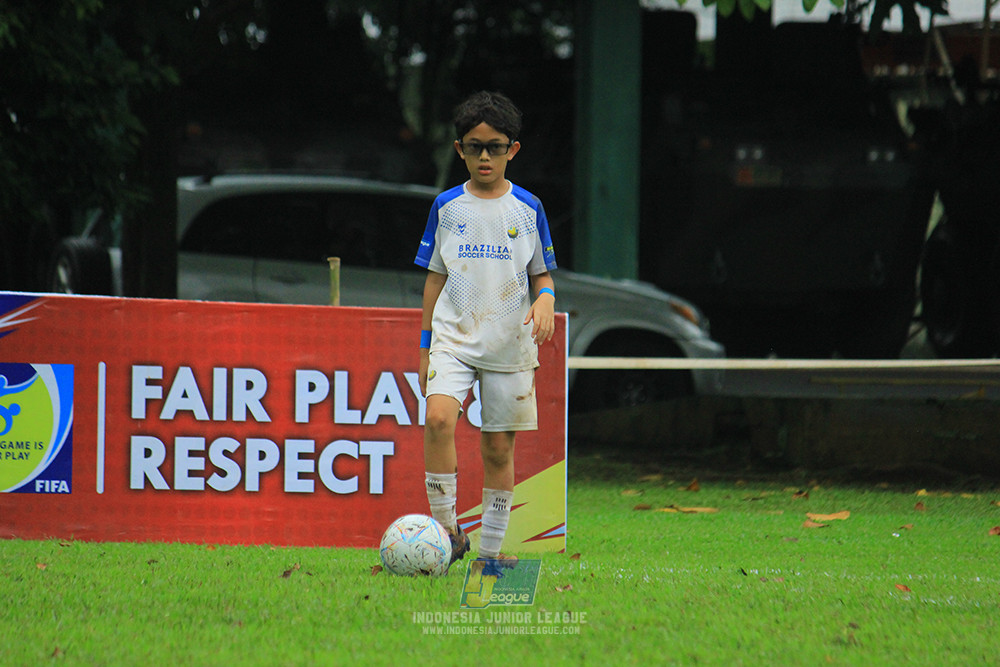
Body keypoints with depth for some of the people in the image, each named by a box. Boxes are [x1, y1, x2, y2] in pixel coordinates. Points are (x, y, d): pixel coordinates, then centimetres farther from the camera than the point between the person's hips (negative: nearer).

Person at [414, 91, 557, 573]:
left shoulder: (527, 208, 4)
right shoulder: (447, 207, 5)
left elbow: (542, 274, 11)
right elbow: (435, 277, 10)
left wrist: (545, 300, -12)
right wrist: (425, 345, 8)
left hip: (509, 345, 0)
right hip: (454, 338, 0)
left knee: (498, 447, 4)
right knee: (438, 418, -24)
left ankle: (492, 547, 15)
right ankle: (446, 528, -16)